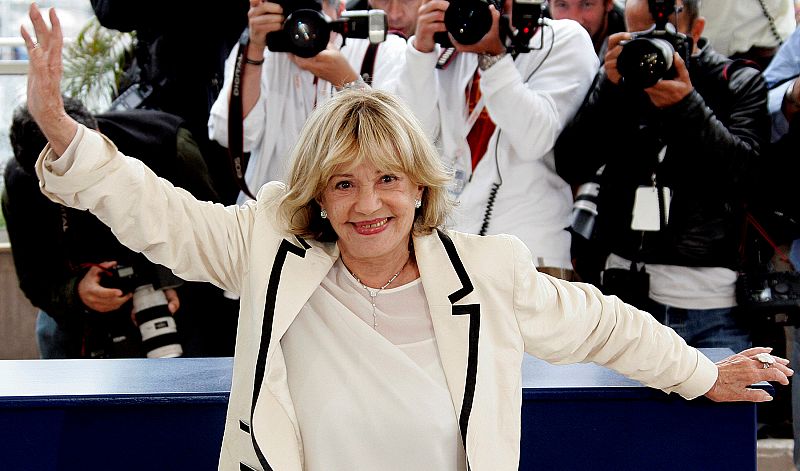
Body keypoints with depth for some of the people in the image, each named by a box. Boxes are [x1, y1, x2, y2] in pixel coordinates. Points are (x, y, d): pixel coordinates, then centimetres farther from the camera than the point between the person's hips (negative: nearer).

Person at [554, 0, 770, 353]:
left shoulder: (740, 83, 4)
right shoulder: (619, 80, 9)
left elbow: (741, 171, -10)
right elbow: (570, 168, -2)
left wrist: (686, 104, -21)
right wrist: (610, 87, -11)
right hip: (627, 288, 2)